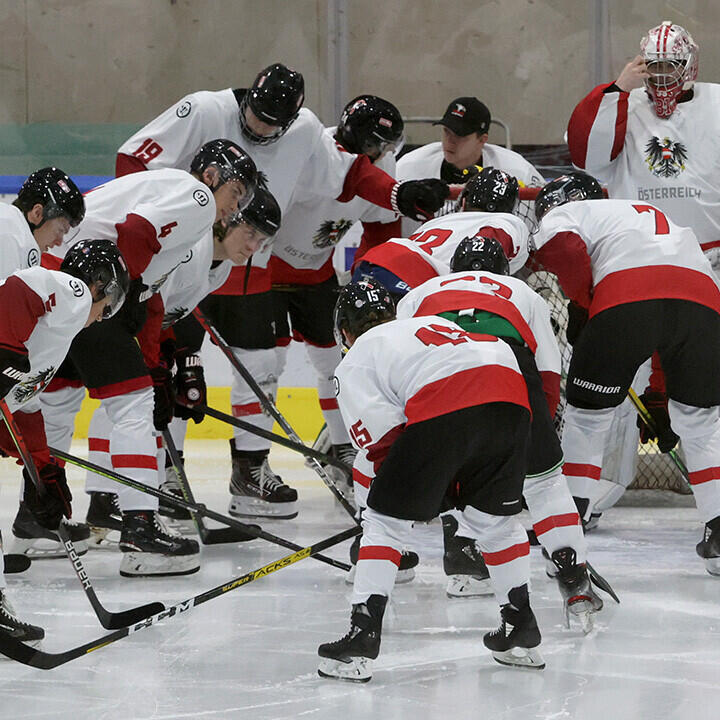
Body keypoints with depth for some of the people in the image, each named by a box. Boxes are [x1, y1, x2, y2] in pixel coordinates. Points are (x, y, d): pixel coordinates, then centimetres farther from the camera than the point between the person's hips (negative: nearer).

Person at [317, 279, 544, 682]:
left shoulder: (355, 364, 23)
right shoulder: (433, 324, 41)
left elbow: (384, 436, 6)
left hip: (444, 409, -5)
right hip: (510, 397, 5)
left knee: (386, 519, 8)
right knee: (495, 516, 25)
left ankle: (362, 638, 2)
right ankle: (522, 632, 28)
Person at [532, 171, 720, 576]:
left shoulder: (565, 214, 27)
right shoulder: (653, 216, 44)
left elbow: (561, 250, 0)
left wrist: (583, 309, 14)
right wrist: (659, 398, 45)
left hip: (627, 299, -4)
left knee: (587, 415, 12)